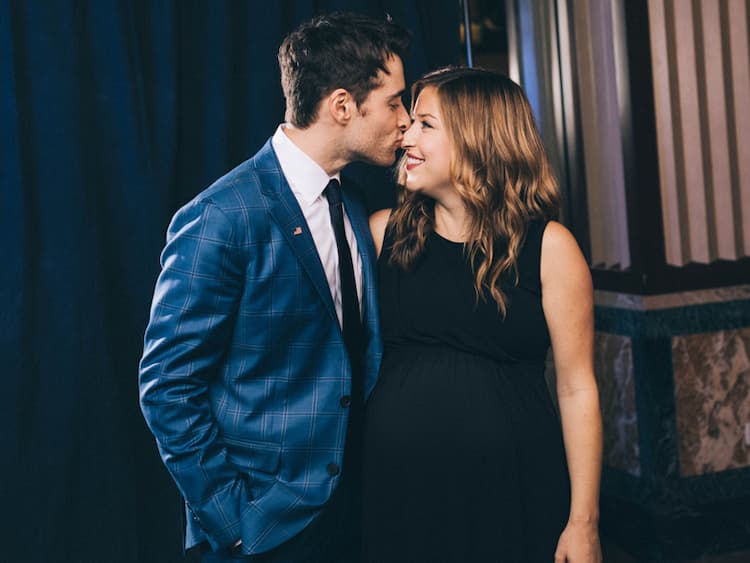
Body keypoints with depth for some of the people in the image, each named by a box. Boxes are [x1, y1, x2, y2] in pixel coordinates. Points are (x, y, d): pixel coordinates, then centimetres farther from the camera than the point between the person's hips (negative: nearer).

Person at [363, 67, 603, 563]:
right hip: (397, 489, 2)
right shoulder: (383, 232, 3)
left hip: (513, 496, -2)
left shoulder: (548, 246, -5)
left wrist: (583, 523, -6)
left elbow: (577, 390, -5)